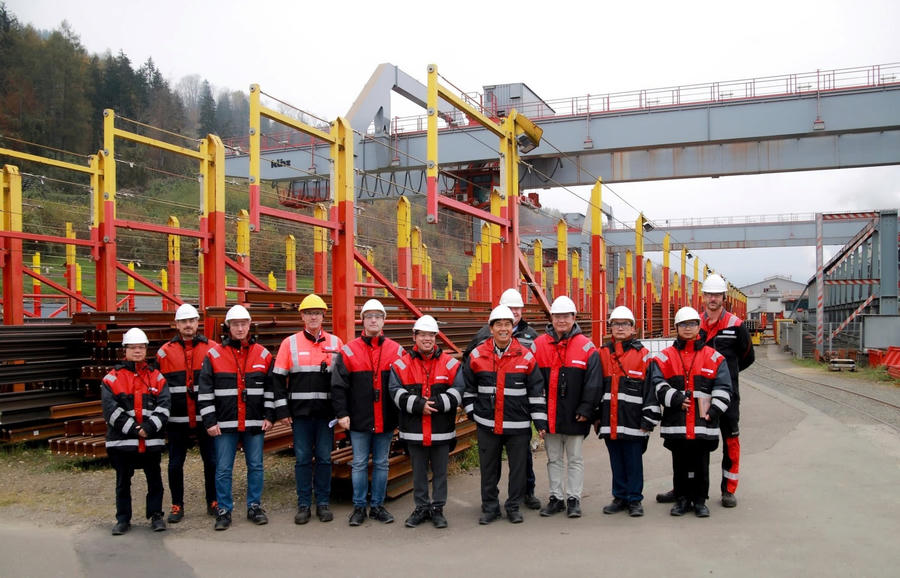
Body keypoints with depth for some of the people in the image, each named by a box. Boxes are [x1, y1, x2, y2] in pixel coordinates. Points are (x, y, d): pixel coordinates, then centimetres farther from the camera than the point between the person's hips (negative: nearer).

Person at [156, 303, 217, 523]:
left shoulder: (211, 349, 3)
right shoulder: (165, 351, 4)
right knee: (175, 464, 8)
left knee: (211, 461, 6)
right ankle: (177, 506, 22)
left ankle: (213, 502, 21)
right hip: (177, 420, 0)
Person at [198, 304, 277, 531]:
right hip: (225, 424, -1)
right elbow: (205, 391, -1)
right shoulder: (214, 354, 0)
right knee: (223, 469, 5)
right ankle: (224, 510, 17)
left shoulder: (262, 354, 5)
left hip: (255, 423, 2)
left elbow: (271, 388, 9)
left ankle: (254, 506, 22)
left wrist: (269, 416, 3)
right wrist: (209, 421, -5)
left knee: (255, 466, 9)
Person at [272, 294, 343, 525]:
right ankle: (303, 505, 16)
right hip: (300, 411, 0)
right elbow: (278, 378, 2)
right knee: (302, 459, 6)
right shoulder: (290, 343, 2)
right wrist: (283, 410, -3)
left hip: (326, 411, 0)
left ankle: (323, 503, 18)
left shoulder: (335, 342, 5)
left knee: (324, 458, 6)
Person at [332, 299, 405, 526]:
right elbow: (338, 385, -2)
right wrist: (342, 413, -8)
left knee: (381, 463, 10)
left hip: (386, 420, 2)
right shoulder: (349, 351, -2)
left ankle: (377, 506, 22)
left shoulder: (396, 350, 3)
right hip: (359, 421, -1)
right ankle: (359, 507, 19)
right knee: (359, 464, 7)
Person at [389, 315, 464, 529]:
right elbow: (396, 393, -7)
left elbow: (458, 392, -5)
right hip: (413, 430, 0)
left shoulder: (450, 364, 1)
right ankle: (421, 508, 26)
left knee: (440, 471, 9)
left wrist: (437, 403, -19)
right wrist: (418, 404, -19)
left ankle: (437, 508, 23)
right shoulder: (401, 365, 1)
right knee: (419, 471, 12)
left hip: (442, 431, 0)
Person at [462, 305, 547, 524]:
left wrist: (540, 420, -2)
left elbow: (536, 391, 1)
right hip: (487, 424, 1)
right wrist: (471, 410, 8)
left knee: (518, 467, 8)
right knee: (488, 467, 11)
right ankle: (489, 507, 26)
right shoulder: (477, 355, -1)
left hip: (518, 425, -1)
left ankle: (513, 507, 25)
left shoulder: (526, 356, -2)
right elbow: (468, 387, 11)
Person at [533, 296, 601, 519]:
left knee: (575, 459, 8)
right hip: (548, 414, 2)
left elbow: (593, 382, -3)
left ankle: (573, 499, 18)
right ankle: (556, 498, 23)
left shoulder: (586, 347, -2)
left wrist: (585, 409, -9)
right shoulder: (539, 345, 2)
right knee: (553, 459, 12)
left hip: (574, 416, -2)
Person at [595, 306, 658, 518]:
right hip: (609, 421, 4)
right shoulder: (603, 354, 9)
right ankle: (620, 497, 24)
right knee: (616, 461, 13)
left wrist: (648, 419, -7)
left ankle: (634, 500, 17)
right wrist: (596, 416, 12)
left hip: (633, 421, -4)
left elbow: (651, 387, -4)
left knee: (633, 461, 5)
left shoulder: (642, 354, -2)